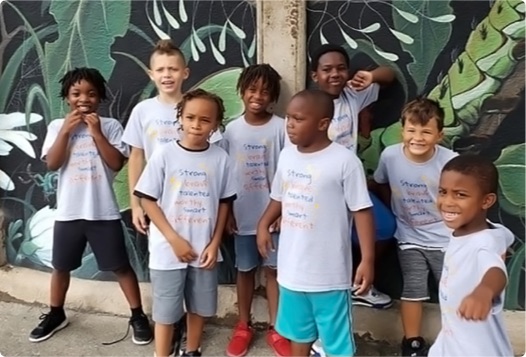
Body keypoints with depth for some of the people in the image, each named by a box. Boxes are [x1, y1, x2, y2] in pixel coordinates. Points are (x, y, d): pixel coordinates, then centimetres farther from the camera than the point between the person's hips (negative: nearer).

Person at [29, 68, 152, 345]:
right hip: (68, 212, 3)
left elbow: (117, 163, -11)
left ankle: (138, 316, 20)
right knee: (61, 266, 18)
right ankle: (56, 315, 39)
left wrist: (96, 132, -16)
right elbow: (52, 164, -7)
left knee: (121, 265, 5)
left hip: (104, 212, -2)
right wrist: (66, 130, -14)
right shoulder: (58, 126, 3)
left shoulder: (110, 125, -2)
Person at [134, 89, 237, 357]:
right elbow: (147, 200, -7)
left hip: (204, 249, 3)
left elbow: (224, 203, 4)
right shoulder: (164, 154, -10)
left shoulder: (220, 158, -4)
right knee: (165, 312, 9)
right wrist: (174, 239, -12)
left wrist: (214, 243, -2)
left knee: (199, 307, 19)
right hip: (168, 249, -2)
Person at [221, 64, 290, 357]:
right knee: (245, 269, 14)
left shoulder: (281, 128, -6)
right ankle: (243, 326, 30)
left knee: (274, 269, 10)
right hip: (243, 214, 2)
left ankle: (275, 329, 24)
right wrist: (227, 212, 1)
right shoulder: (232, 129, -1)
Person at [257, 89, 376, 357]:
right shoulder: (287, 155, 2)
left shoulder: (345, 161, -17)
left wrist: (368, 260, -16)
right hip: (293, 265, 6)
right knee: (299, 329, 25)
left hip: (329, 271, -5)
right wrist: (264, 224, 1)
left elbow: (362, 211, -14)